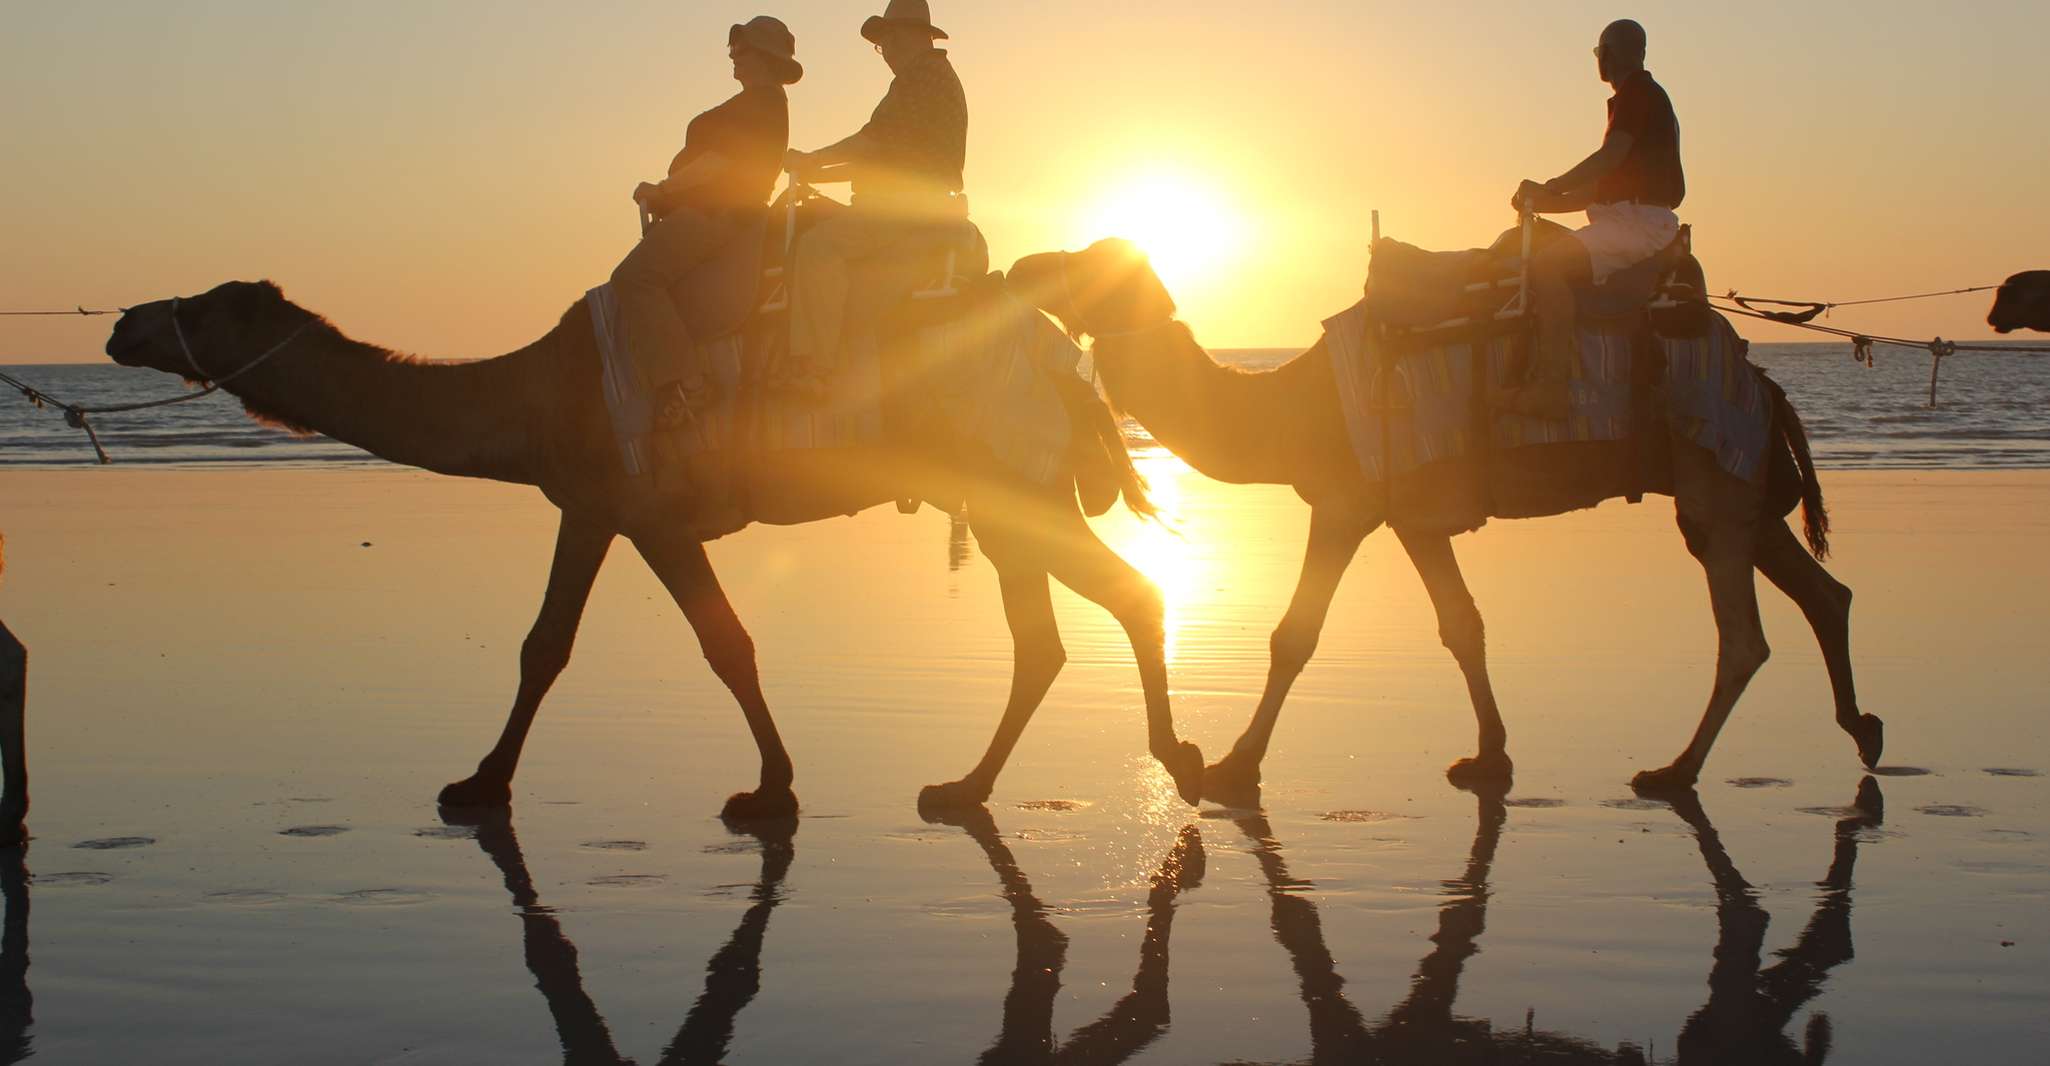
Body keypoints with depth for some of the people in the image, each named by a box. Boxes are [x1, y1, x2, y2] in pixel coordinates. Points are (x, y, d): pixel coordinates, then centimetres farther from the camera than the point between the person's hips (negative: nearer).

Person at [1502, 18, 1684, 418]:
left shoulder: (1639, 92, -5)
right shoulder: (1640, 95, 27)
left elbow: (1610, 157, -18)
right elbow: (1606, 185, 26)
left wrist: (1547, 189, -11)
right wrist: (1544, 202, 19)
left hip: (1641, 221, -11)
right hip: (1633, 221, 11)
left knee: (1547, 266, -28)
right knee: (1543, 261, 15)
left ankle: (1552, 386, -37)